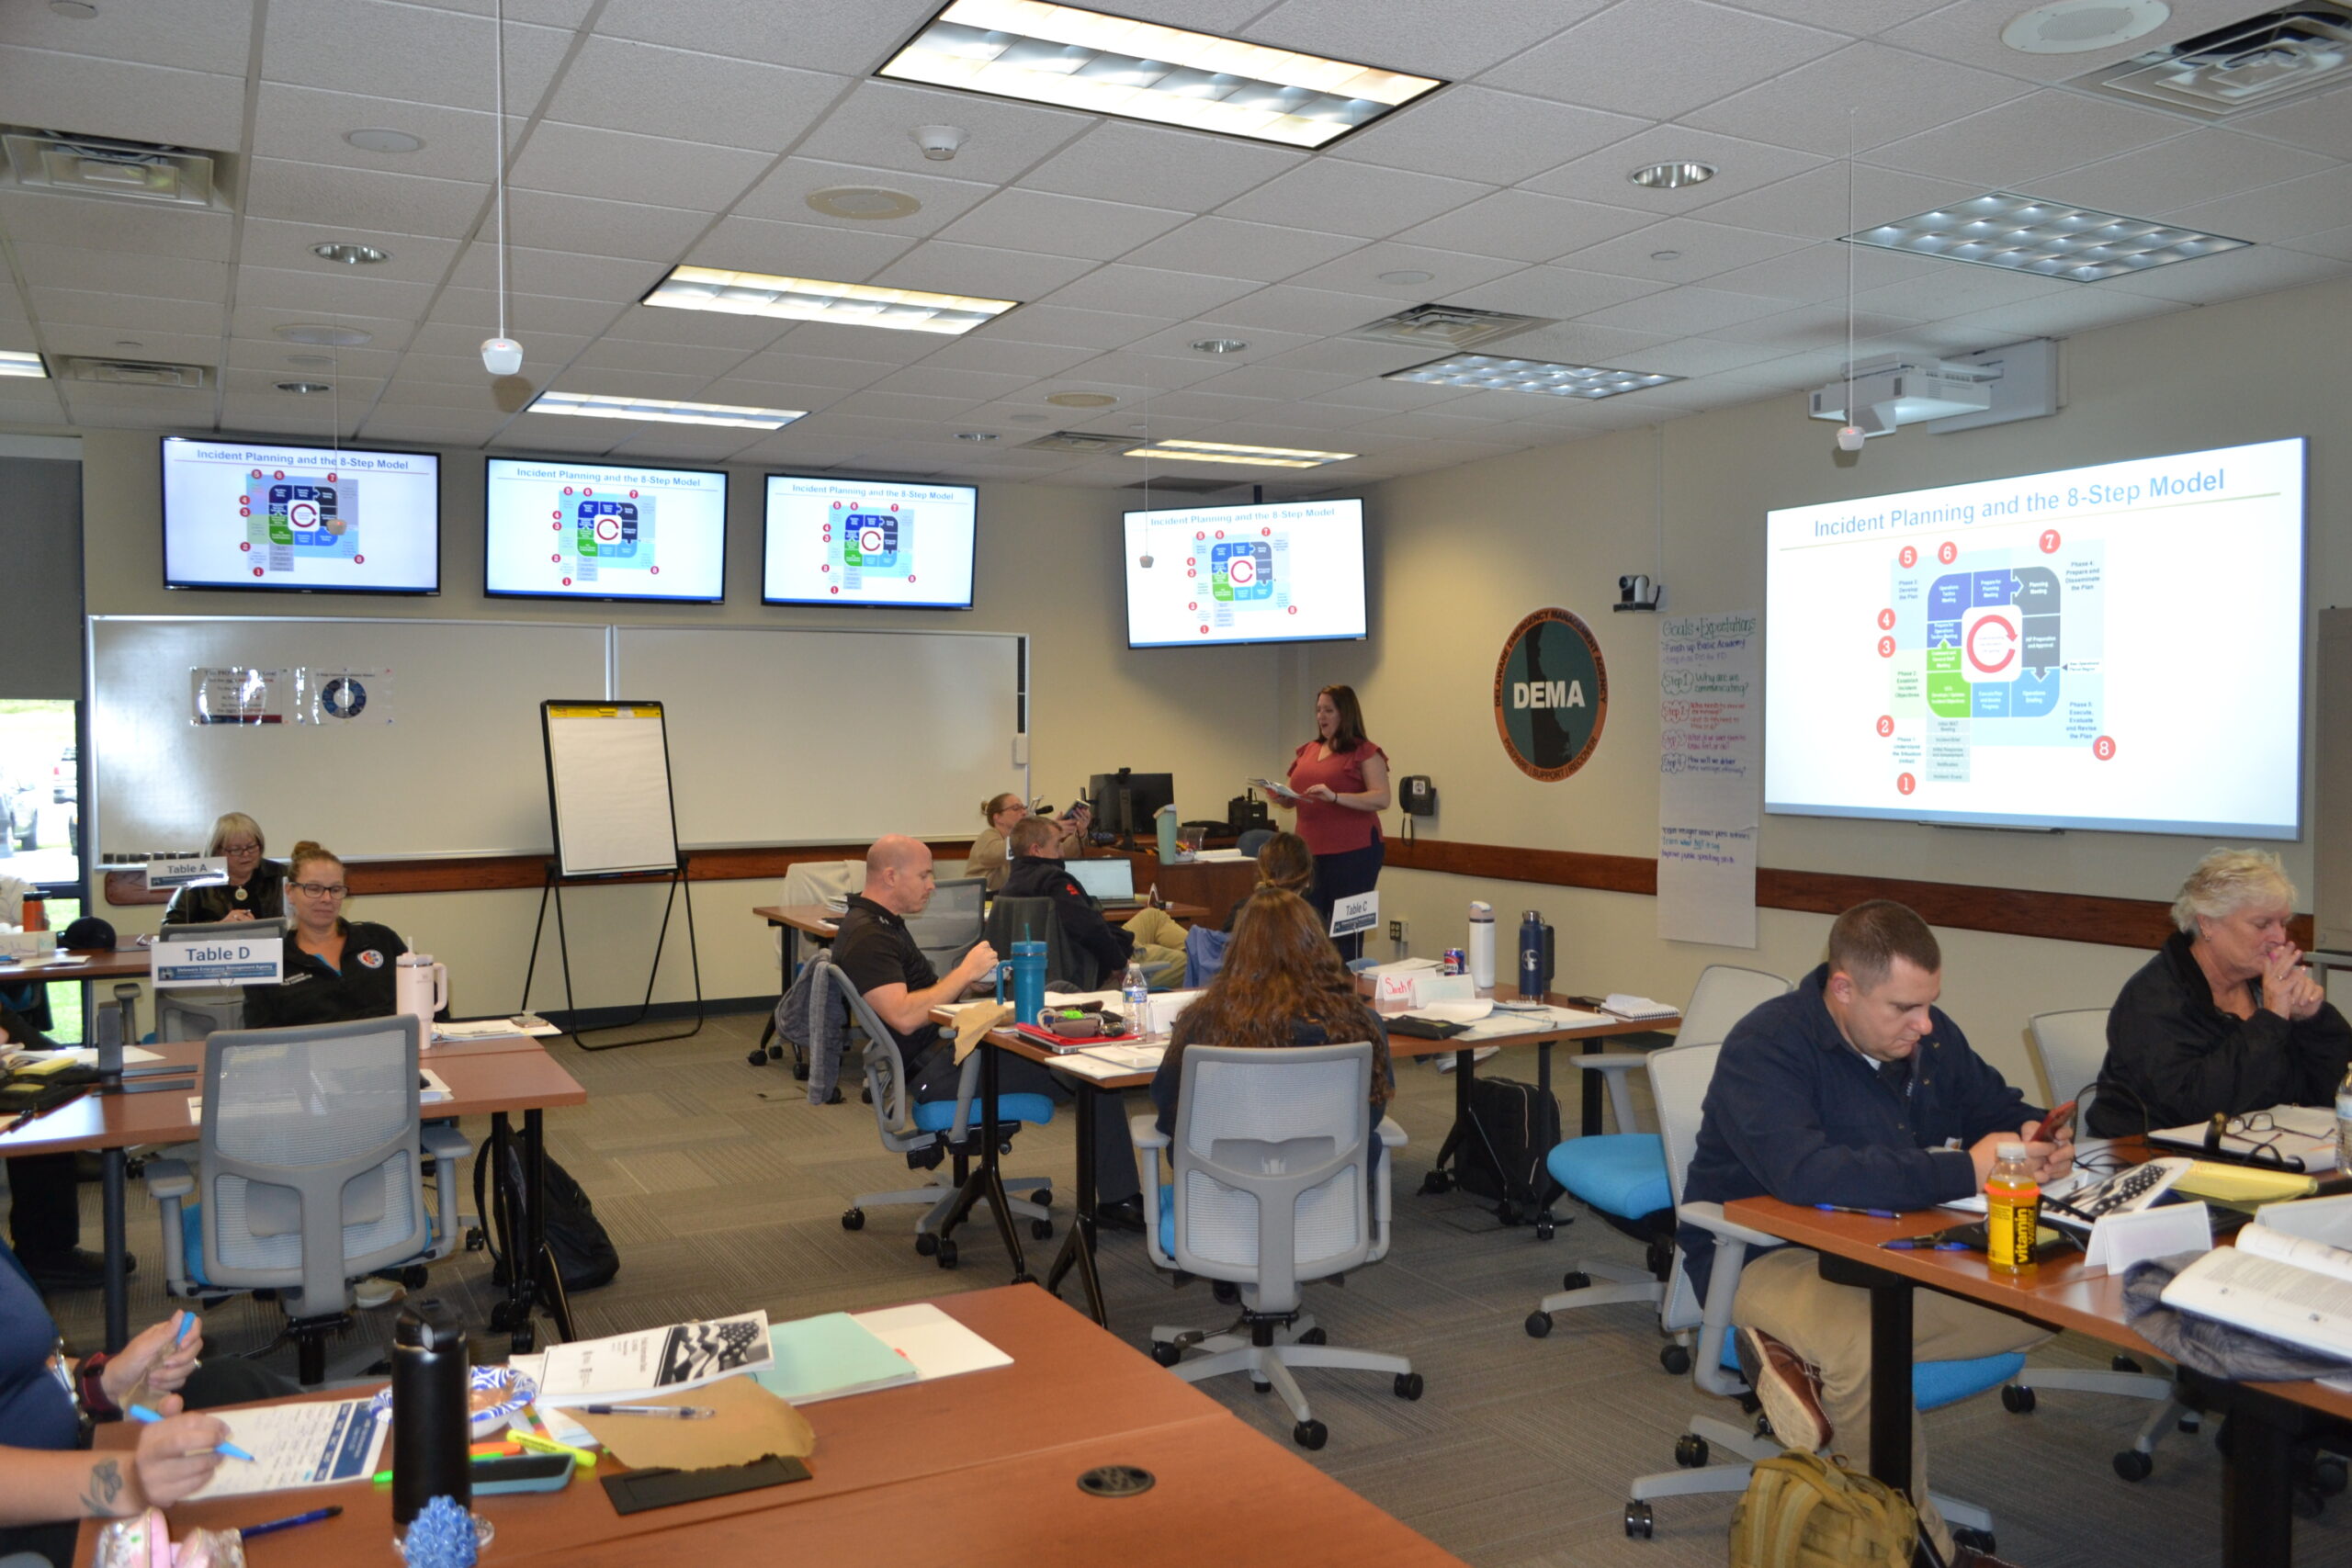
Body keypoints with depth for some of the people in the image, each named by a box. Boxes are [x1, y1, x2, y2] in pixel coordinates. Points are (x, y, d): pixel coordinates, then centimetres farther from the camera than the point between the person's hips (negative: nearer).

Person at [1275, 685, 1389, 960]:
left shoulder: (1365, 753, -3)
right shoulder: (1306, 752, 17)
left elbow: (1381, 799, -14)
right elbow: (1294, 800, 24)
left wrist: (1335, 796, -24)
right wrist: (1282, 799, 0)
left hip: (1353, 852, -6)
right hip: (1310, 852, 6)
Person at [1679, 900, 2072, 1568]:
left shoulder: (1931, 1037, 5)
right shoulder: (1765, 1048, -20)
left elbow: (1998, 1106, 21)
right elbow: (1804, 1173, -35)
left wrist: (2036, 1138, -6)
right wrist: (1965, 1172, -33)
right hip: (1768, 1257, -8)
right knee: (1865, 1342, -38)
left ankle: (1799, 1357, -15)